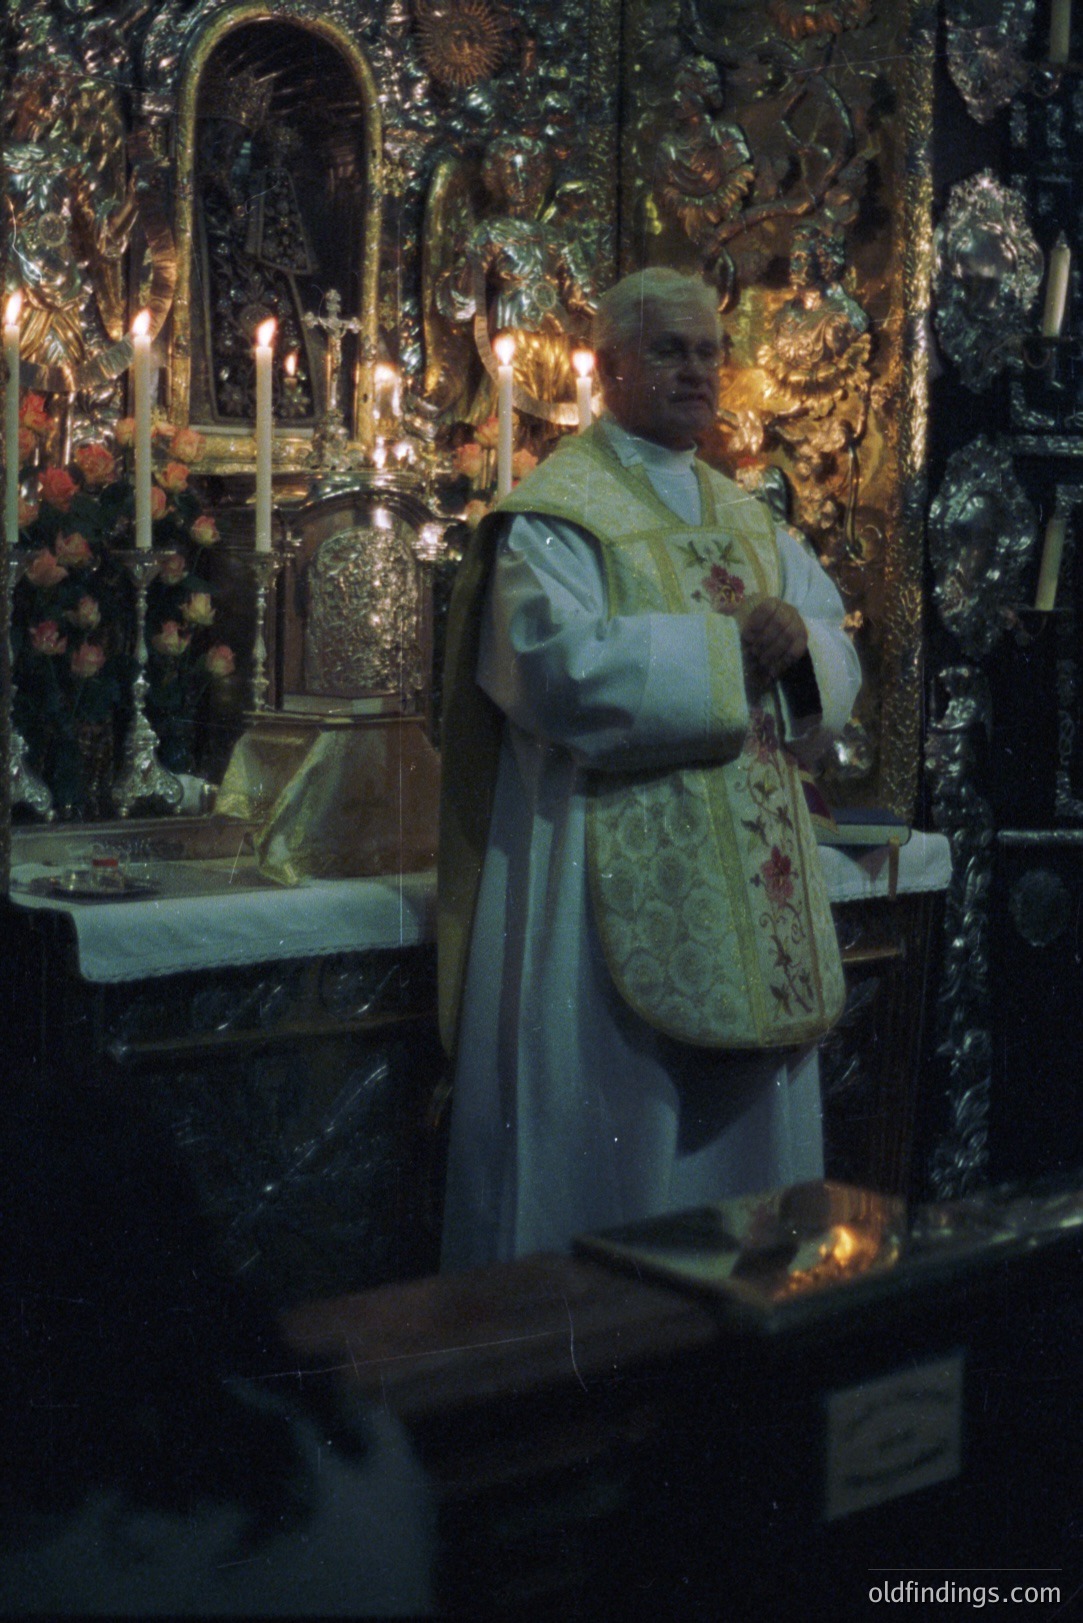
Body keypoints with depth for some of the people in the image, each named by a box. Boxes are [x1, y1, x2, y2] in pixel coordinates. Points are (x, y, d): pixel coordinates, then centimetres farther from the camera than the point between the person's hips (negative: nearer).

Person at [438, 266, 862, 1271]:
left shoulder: (749, 522, 18)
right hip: (616, 883, -7)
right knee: (615, 1122, -2)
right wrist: (727, 648, -14)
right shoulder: (554, 513, -5)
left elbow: (839, 665, 13)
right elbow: (562, 668, -21)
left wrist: (799, 643, -10)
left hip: (750, 888, 7)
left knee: (744, 1132, 12)